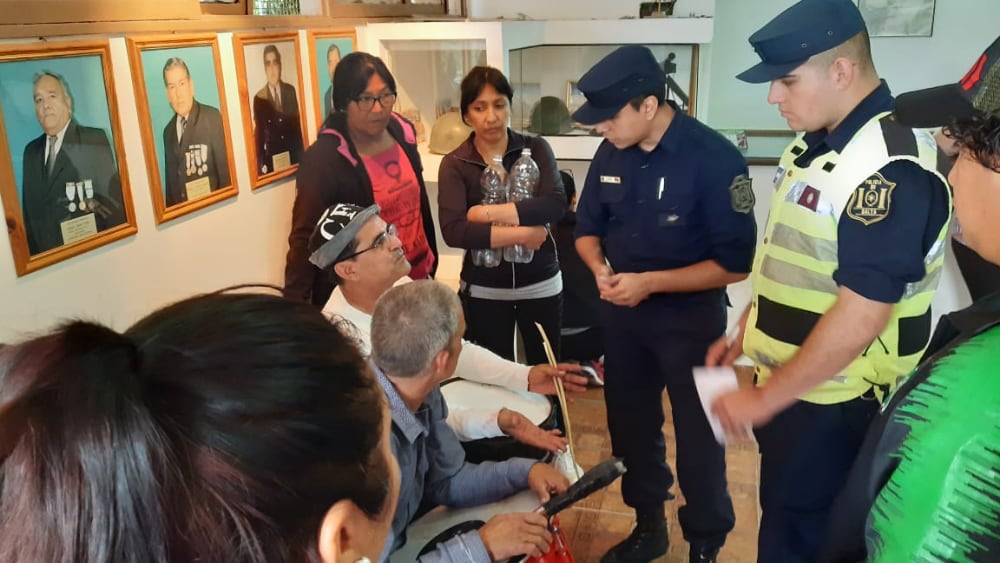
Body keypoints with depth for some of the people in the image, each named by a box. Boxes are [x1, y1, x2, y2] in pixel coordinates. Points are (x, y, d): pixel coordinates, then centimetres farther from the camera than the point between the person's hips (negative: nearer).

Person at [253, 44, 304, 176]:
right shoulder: (259, 97, -3)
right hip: (271, 157, -2)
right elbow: (259, 133, -1)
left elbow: (297, 123, 7)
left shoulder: (290, 90, 4)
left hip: (293, 153, 2)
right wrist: (261, 165, -5)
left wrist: (300, 153, 4)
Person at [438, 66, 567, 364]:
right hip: (484, 290, 0)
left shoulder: (535, 149, -2)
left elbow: (555, 205, -18)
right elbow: (453, 232, -19)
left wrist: (488, 213, -21)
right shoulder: (454, 164, -5)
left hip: (541, 284, 1)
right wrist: (521, 233, -22)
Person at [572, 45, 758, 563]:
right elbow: (588, 227, 8)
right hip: (621, 311, 5)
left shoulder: (714, 158, -20)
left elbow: (735, 263, -19)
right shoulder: (611, 153, -3)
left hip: (690, 315, -5)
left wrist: (650, 282, -23)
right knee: (630, 425, 18)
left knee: (697, 437, 9)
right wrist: (600, 268, -13)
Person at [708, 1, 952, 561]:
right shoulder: (814, 146, 5)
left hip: (829, 406, -8)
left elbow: (859, 319, -27)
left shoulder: (889, 169, -24)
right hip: (787, 386, 8)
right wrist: (745, 332, 13)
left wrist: (763, 397, -20)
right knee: (784, 515, 23)